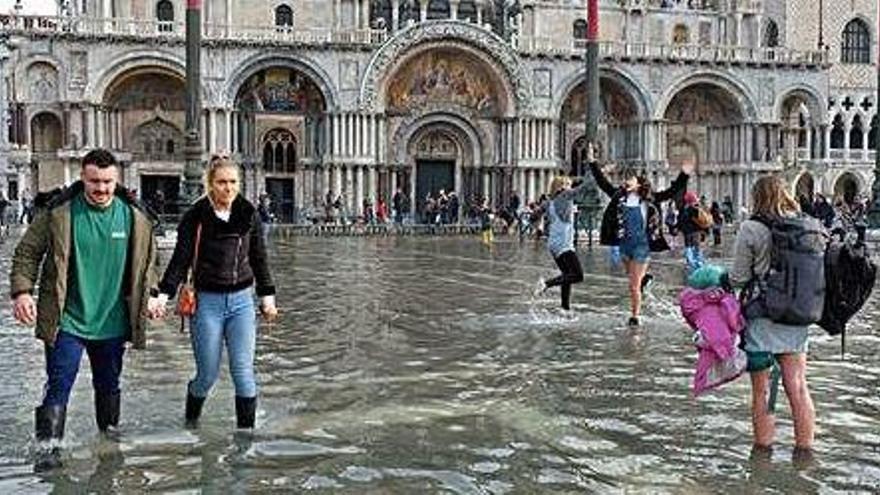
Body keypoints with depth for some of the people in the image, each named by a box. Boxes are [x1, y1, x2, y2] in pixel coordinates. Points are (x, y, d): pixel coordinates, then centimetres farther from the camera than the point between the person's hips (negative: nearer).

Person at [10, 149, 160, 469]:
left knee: (108, 386, 18)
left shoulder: (135, 216, 0)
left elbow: (148, 260, 14)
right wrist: (22, 291, -14)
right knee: (59, 386, -5)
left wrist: (151, 294, 6)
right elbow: (27, 253, -2)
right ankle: (48, 449, 4)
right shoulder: (58, 213, -8)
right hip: (66, 321, -3)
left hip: (112, 322, 3)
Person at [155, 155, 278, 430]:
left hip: (242, 300, 2)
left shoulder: (249, 214, 2)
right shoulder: (195, 216, -6)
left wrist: (267, 296, 11)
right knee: (207, 375, 6)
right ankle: (190, 422, 34)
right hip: (208, 302, -2)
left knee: (243, 372, -4)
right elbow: (180, 260, -5)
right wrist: (163, 294, -17)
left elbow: (259, 258, 11)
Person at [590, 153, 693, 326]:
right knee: (632, 276, 28)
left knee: (634, 286, -3)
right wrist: (593, 164, 2)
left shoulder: (648, 198, -5)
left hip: (641, 244, -4)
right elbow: (602, 182, 5)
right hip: (623, 243, 4)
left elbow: (671, 192, -5)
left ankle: (635, 316, 12)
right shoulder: (619, 195, 2)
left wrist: (683, 176, -14)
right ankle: (644, 277, 61)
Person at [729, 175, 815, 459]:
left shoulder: (751, 229, -11)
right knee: (797, 387, 11)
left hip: (762, 317, -4)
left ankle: (763, 447, 13)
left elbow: (739, 278, -9)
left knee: (761, 390, 5)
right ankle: (805, 447, 17)